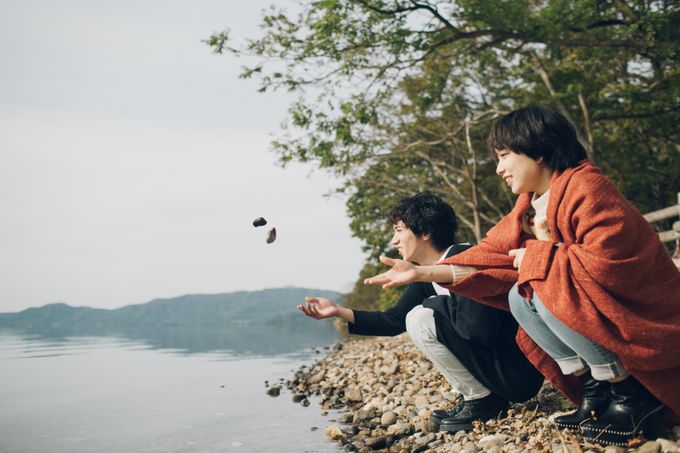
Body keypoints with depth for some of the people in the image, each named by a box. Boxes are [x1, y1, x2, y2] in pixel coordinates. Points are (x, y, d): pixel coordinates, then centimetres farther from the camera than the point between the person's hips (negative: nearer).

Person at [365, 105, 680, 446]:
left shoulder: (585, 188, -20)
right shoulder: (530, 206, 7)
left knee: (545, 288, -25)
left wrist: (538, 257, -18)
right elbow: (493, 256, 1)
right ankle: (594, 391, -2)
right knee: (519, 297, -7)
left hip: (648, 321, -8)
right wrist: (422, 273, -7)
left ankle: (632, 396, -12)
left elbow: (609, 261, -31)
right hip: (603, 318, 8)